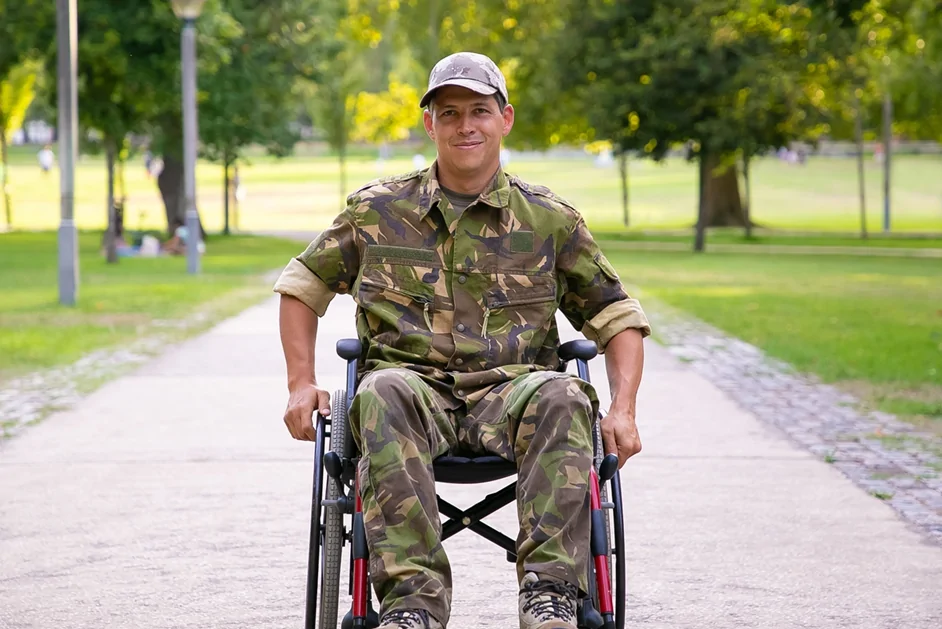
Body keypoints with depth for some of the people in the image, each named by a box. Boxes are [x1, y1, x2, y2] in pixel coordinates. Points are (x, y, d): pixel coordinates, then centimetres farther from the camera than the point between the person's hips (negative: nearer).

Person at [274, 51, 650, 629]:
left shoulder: (551, 220, 12)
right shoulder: (378, 209, 13)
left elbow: (618, 317, 16)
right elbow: (303, 285, 23)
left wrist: (623, 411, -1)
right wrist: (302, 384, 9)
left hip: (510, 388, 0)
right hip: (414, 382, 0)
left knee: (562, 397, -36)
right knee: (383, 395, -38)